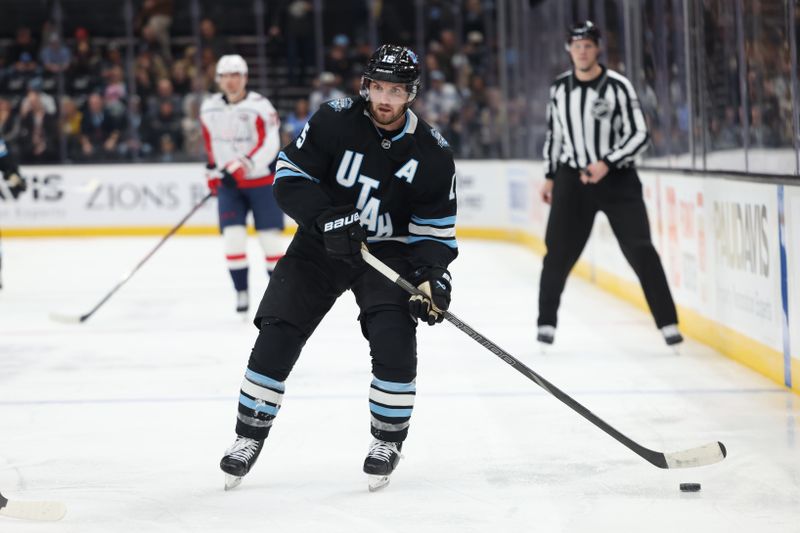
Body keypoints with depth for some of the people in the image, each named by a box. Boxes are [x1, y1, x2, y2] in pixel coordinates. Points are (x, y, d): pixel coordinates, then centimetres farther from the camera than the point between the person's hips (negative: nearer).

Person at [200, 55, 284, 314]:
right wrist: (212, 170, 20)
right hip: (229, 183, 4)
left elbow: (268, 146, -23)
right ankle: (241, 293, -2)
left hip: (262, 180, -4)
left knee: (269, 237, -2)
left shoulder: (259, 106, -15)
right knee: (233, 237, -10)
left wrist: (241, 167, -32)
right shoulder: (209, 108, 3)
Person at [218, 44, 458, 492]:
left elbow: (436, 228, -6)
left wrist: (433, 275, -23)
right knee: (277, 335, -7)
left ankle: (389, 440, 2)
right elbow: (290, 177, -13)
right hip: (321, 243, 0)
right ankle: (250, 436, 9)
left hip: (387, 252, 0)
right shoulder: (335, 120, -16)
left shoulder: (432, 154, -13)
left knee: (394, 341, -20)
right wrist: (325, 219, -28)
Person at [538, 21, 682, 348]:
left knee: (640, 250, -9)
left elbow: (639, 135, -12)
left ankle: (668, 323, -6)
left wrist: (607, 163, -22)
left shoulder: (618, 86, -10)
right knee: (559, 253, 0)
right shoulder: (559, 88, 4)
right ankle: (546, 322, 15)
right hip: (573, 177, 3)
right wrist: (550, 176, 18)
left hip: (616, 177, -3)